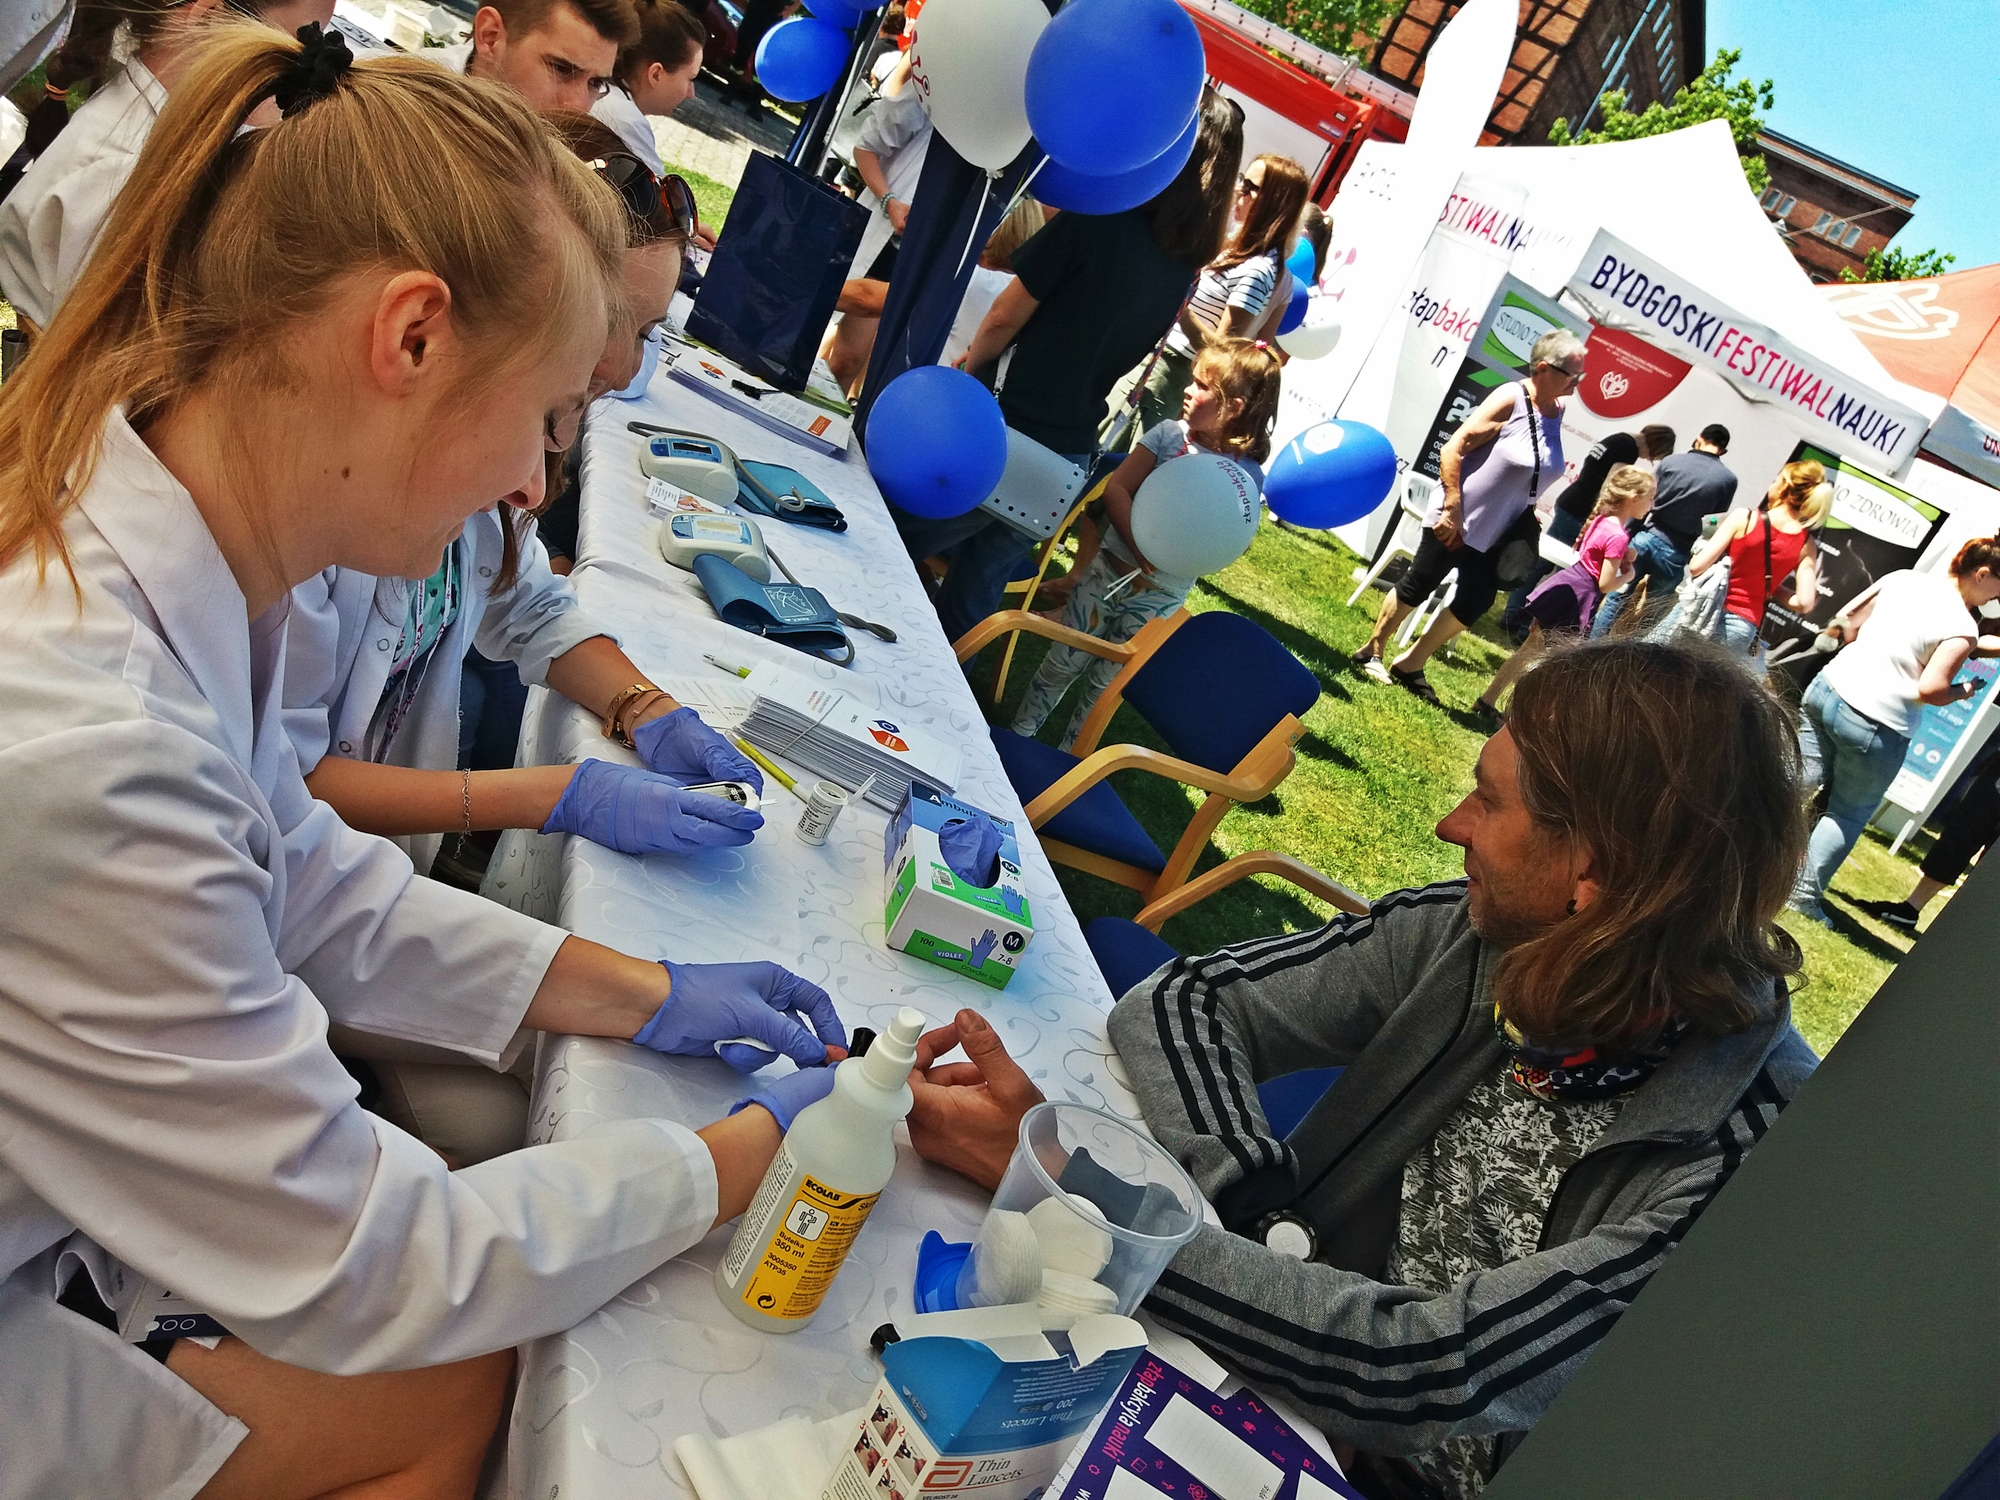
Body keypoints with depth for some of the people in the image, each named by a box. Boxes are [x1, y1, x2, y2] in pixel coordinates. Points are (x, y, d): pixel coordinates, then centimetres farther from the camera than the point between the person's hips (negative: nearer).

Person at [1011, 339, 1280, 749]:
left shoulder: (1246, 476, -11)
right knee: (1063, 661, 12)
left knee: (1105, 683, 11)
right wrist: (1140, 546, -23)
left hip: (1157, 597, -2)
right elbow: (1115, 487, -10)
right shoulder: (1170, 434, -5)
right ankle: (1019, 734, 33)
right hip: (1109, 568, 2)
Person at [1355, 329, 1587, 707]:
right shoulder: (1510, 399, -18)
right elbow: (1452, 450, -20)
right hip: (1456, 521, -7)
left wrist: (1525, 525, 10)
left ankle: (1409, 666, 20)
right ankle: (1371, 652, 22)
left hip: (1497, 531, 7)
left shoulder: (1557, 411, 2)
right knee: (1417, 586, 4)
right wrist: (1451, 510, -23)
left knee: (1475, 603, 7)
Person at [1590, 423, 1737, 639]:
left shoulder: (1671, 461, 1)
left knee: (1617, 598, 10)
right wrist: (1696, 558, 11)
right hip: (1676, 553, 0)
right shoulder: (1728, 480, -1)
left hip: (1647, 537, 1)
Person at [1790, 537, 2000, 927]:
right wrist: (1963, 691, 3)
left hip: (1828, 687, 6)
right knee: (1849, 815, 9)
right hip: (1876, 724, -6)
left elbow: (1842, 624, 8)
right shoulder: (1961, 627, -13)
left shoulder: (1903, 578, 4)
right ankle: (1804, 895, 11)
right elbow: (1930, 688, -17)